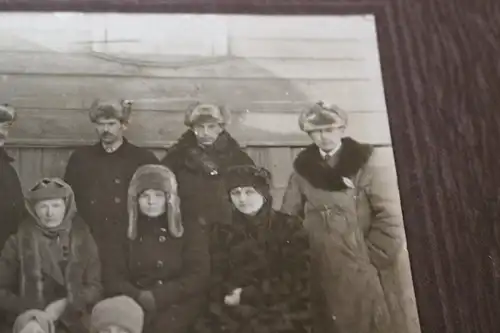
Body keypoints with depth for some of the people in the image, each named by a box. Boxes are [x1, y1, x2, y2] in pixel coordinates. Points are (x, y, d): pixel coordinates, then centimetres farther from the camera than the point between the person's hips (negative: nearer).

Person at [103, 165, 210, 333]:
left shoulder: (190, 227, 8)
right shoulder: (126, 231, 14)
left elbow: (198, 275, -3)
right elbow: (113, 276, 6)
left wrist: (158, 297, -14)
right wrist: (138, 296, -15)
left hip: (176, 303, -1)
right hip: (134, 303, 2)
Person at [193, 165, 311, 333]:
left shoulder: (290, 227, 7)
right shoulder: (224, 232, 14)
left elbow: (295, 281, -1)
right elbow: (216, 280, 9)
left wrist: (246, 295, -7)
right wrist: (230, 293, -13)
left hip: (281, 316, -2)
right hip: (234, 315, 2)